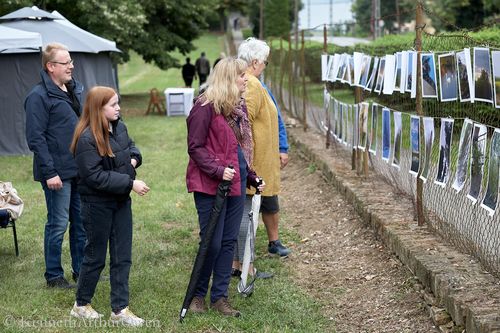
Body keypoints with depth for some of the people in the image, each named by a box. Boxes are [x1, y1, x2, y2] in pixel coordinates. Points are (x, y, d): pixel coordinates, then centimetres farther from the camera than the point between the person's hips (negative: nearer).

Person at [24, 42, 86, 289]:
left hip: (80, 169, 8)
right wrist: (49, 172, -19)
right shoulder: (39, 96, -12)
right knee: (58, 224, 1)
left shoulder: (76, 90, 11)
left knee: (82, 222, 14)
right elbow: (35, 138, -16)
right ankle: (54, 276, 13)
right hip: (58, 172, -7)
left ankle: (82, 271, 25)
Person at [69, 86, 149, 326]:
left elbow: (131, 145, 22)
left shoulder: (119, 127, 2)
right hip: (98, 205, -7)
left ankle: (120, 310, 16)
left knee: (122, 257, 8)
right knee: (96, 256, 7)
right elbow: (95, 177, -24)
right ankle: (81, 305, 26)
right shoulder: (87, 139, -21)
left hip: (121, 201, 7)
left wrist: (134, 158, -2)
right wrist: (130, 183, -25)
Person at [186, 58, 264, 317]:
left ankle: (220, 297, 18)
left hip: (236, 184, 8)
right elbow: (195, 147, -14)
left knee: (229, 241, 9)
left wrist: (251, 177, 15)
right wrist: (218, 171, -22)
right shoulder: (205, 107, -12)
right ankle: (198, 294, 16)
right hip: (210, 186, -8)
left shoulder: (238, 107, 13)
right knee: (212, 242, -3)